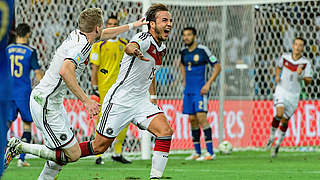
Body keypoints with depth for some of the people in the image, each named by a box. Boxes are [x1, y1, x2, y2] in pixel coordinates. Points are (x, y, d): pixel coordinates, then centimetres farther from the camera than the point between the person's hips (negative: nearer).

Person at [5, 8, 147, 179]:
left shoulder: (77, 34, 8)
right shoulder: (82, 46, -20)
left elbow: (105, 34, 29)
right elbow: (65, 71, -37)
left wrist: (132, 25, 38)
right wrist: (86, 100, -36)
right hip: (46, 105, -10)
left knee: (63, 151, 14)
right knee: (73, 154, -8)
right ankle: (19, 146, -5)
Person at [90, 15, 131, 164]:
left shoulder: (124, 45, 11)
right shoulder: (99, 45, -1)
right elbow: (94, 68, -2)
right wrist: (94, 88, -8)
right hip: (103, 89, -4)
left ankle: (117, 153, 15)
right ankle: (98, 155, 3)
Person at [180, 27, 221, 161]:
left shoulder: (203, 50, -8)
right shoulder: (184, 52, 10)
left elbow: (217, 67, -6)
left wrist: (208, 84, -13)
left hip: (200, 90, -7)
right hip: (188, 90, 7)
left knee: (201, 117, -16)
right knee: (192, 119, 6)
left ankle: (210, 152, -17)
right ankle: (197, 152, 13)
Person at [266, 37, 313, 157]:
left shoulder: (306, 63, -10)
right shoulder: (285, 57, -3)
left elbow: (308, 82, -11)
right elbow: (278, 66, 19)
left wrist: (302, 75, -30)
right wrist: (277, 76, 0)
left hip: (294, 94, 0)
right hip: (281, 90, 0)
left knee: (285, 120, 5)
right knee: (279, 113, -23)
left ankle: (278, 144, 24)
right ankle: (271, 137, -1)